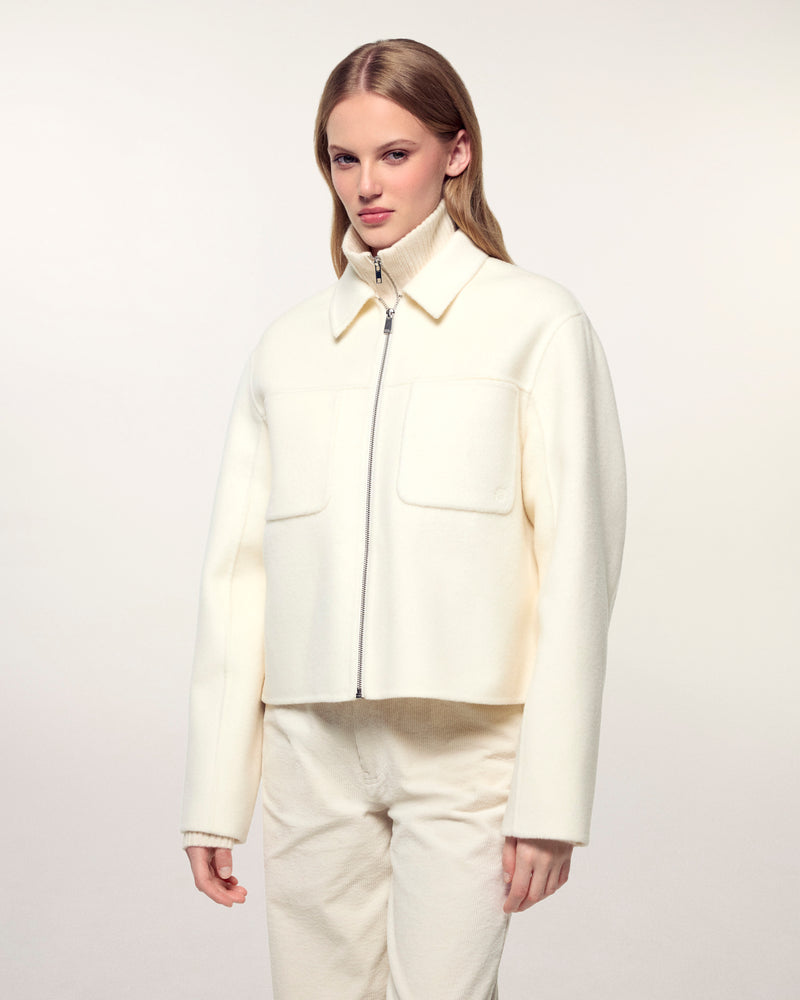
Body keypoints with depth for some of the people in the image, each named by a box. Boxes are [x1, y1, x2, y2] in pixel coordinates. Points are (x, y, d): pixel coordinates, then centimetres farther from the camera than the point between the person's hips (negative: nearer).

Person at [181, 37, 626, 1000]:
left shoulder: (535, 322, 0)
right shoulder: (287, 344, 10)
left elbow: (576, 565, -4)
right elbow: (239, 568, 8)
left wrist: (552, 798, -9)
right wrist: (213, 798, 6)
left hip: (465, 743, -3)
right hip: (312, 746, 3)